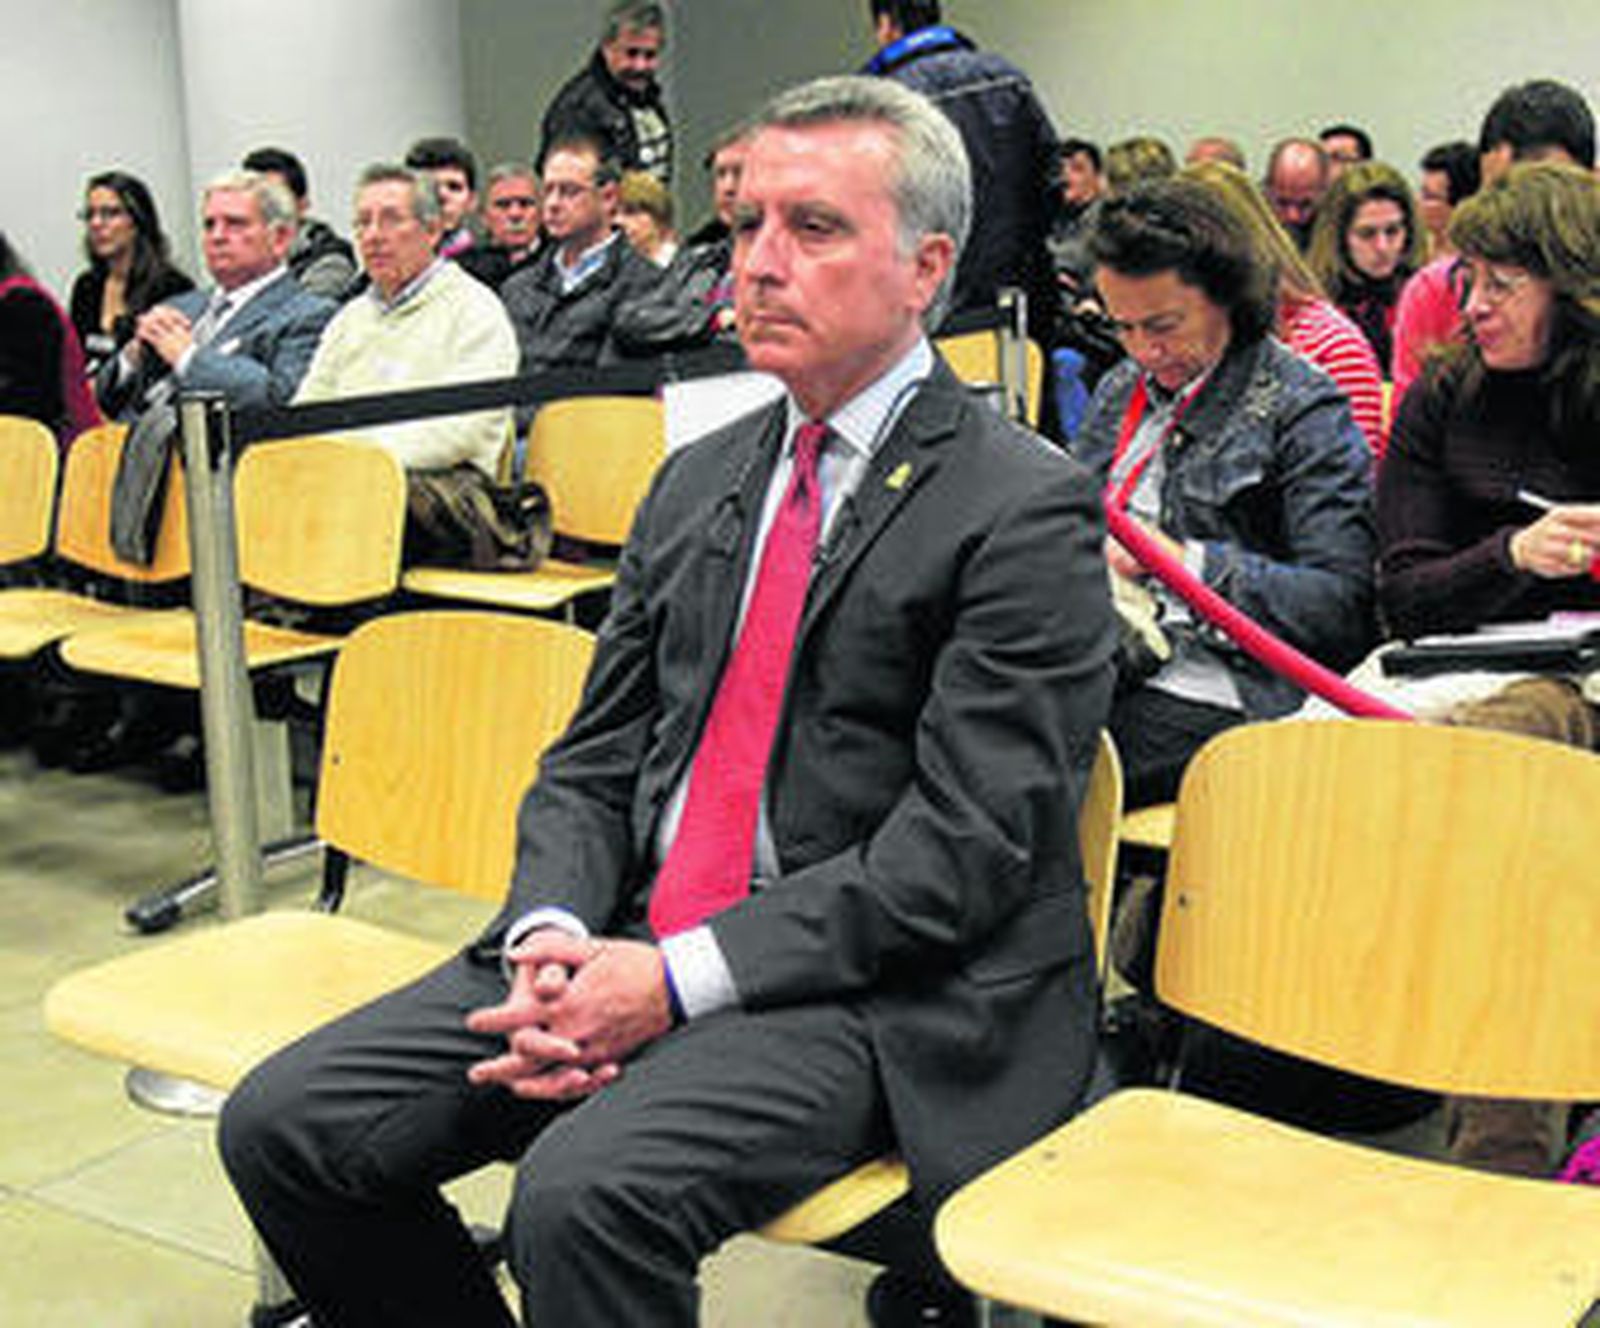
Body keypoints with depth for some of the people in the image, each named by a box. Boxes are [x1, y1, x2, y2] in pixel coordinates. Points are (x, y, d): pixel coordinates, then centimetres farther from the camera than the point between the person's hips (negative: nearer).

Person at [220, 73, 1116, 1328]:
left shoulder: (1027, 509, -7)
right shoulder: (698, 483, 16)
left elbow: (966, 843, -15)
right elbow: (593, 764, 15)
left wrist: (677, 980, -19)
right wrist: (552, 939, -7)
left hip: (874, 992, -6)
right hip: (631, 947, 7)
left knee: (587, 1191, -32)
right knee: (282, 1125, -5)